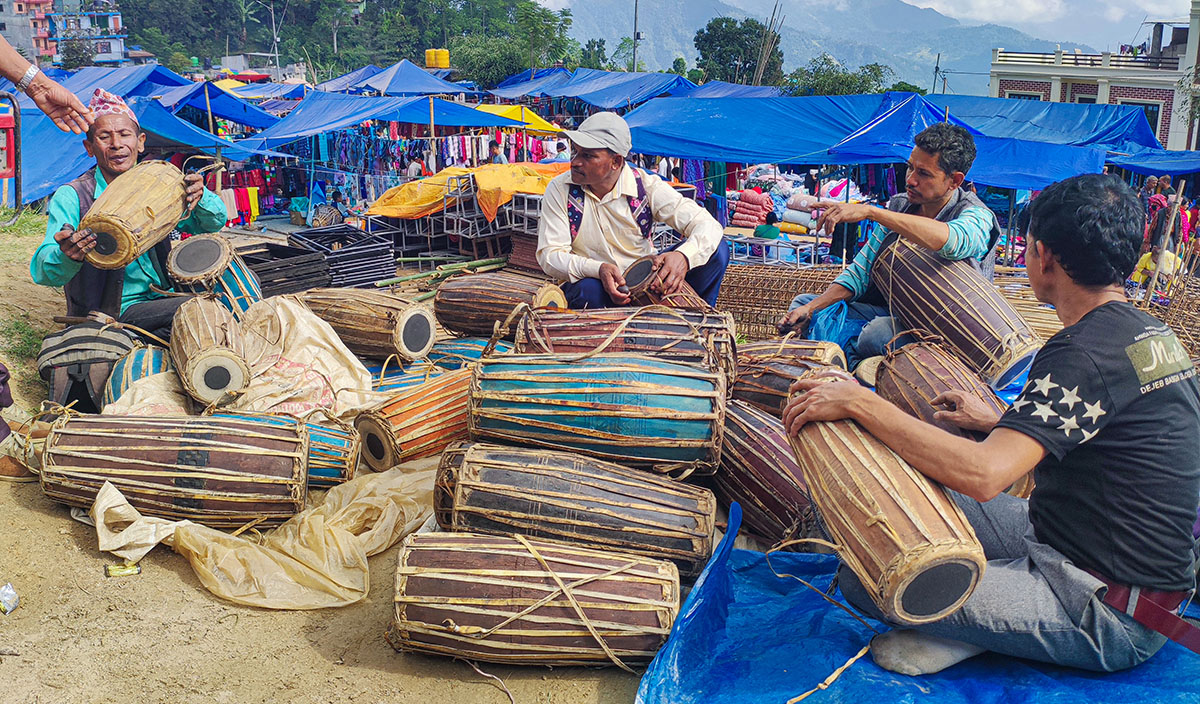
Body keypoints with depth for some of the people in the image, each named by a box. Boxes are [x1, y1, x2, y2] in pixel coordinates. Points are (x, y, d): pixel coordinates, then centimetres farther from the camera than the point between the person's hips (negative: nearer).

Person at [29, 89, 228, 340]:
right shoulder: (71, 197, -7)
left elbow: (214, 225, 4)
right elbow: (43, 272, -18)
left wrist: (200, 197, -20)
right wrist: (67, 257, -43)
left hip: (160, 299, 6)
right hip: (111, 316, -5)